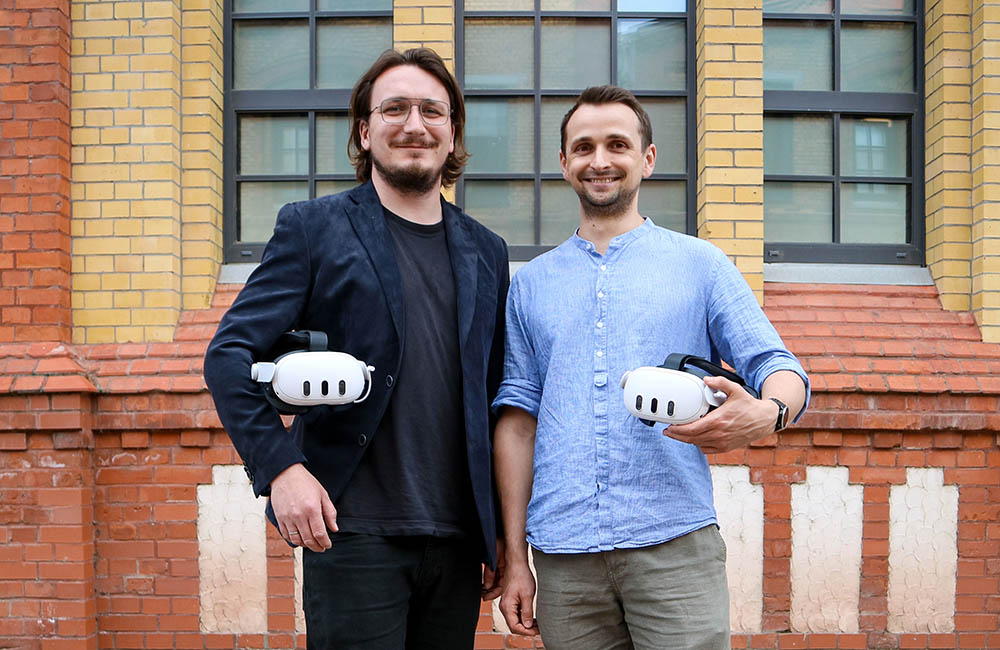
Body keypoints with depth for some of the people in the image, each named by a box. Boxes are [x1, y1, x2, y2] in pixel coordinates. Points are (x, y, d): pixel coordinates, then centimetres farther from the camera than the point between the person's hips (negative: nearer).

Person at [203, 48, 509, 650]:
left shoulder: (487, 252, 13)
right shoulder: (312, 228, 1)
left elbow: (495, 403, 15)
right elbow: (230, 354, -5)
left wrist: (501, 532, 12)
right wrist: (280, 466, -18)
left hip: (459, 542, 4)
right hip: (354, 534, -4)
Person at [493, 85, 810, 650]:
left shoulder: (701, 264, 7)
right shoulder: (532, 284, 13)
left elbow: (779, 367, 2)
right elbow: (517, 419, 11)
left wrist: (765, 415, -23)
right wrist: (515, 558, 6)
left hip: (674, 546, -2)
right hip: (564, 555, 2)